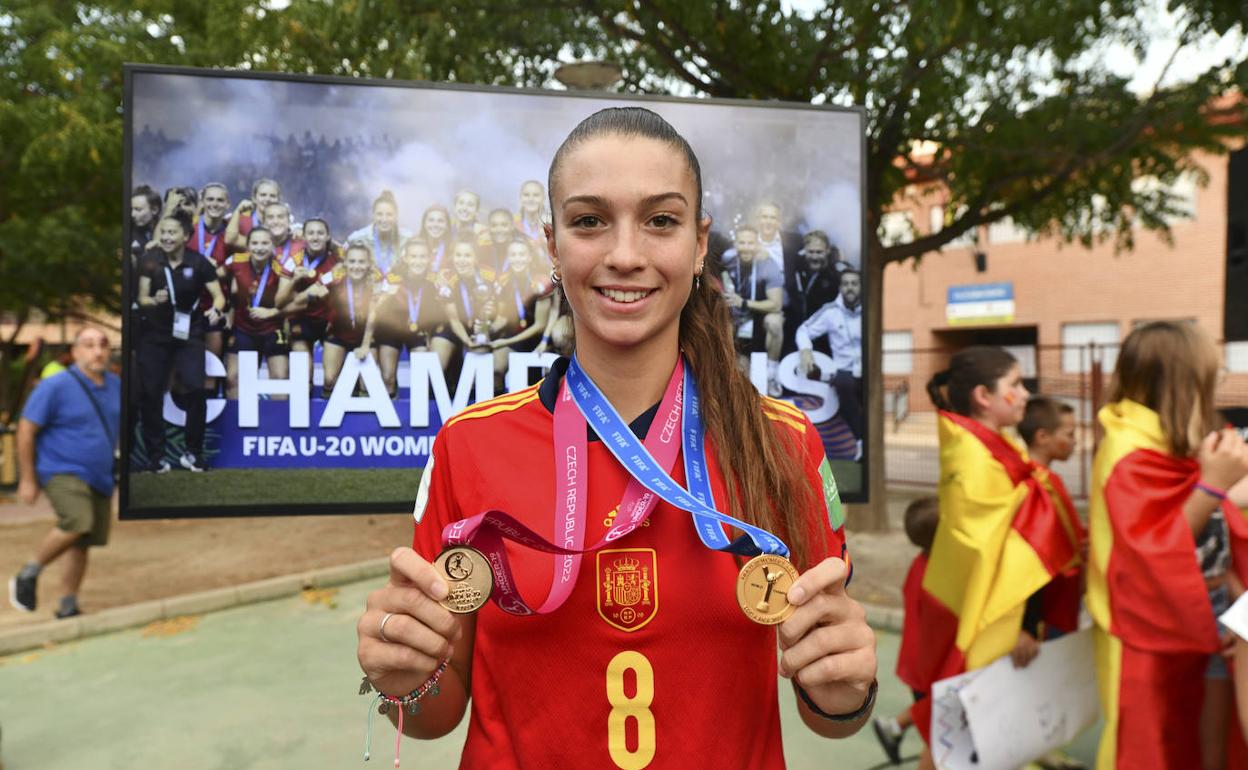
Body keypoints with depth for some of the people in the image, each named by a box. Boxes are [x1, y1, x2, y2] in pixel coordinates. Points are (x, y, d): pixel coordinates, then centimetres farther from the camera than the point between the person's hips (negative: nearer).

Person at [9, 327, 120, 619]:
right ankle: (28, 575, -3)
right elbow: (26, 430, -7)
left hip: (100, 478, 6)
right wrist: (27, 479, -8)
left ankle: (67, 608, 22)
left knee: (82, 543, 8)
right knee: (77, 524, -27)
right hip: (62, 472, -6)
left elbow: (123, 428, 19)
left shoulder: (115, 386, 7)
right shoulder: (55, 386, -9)